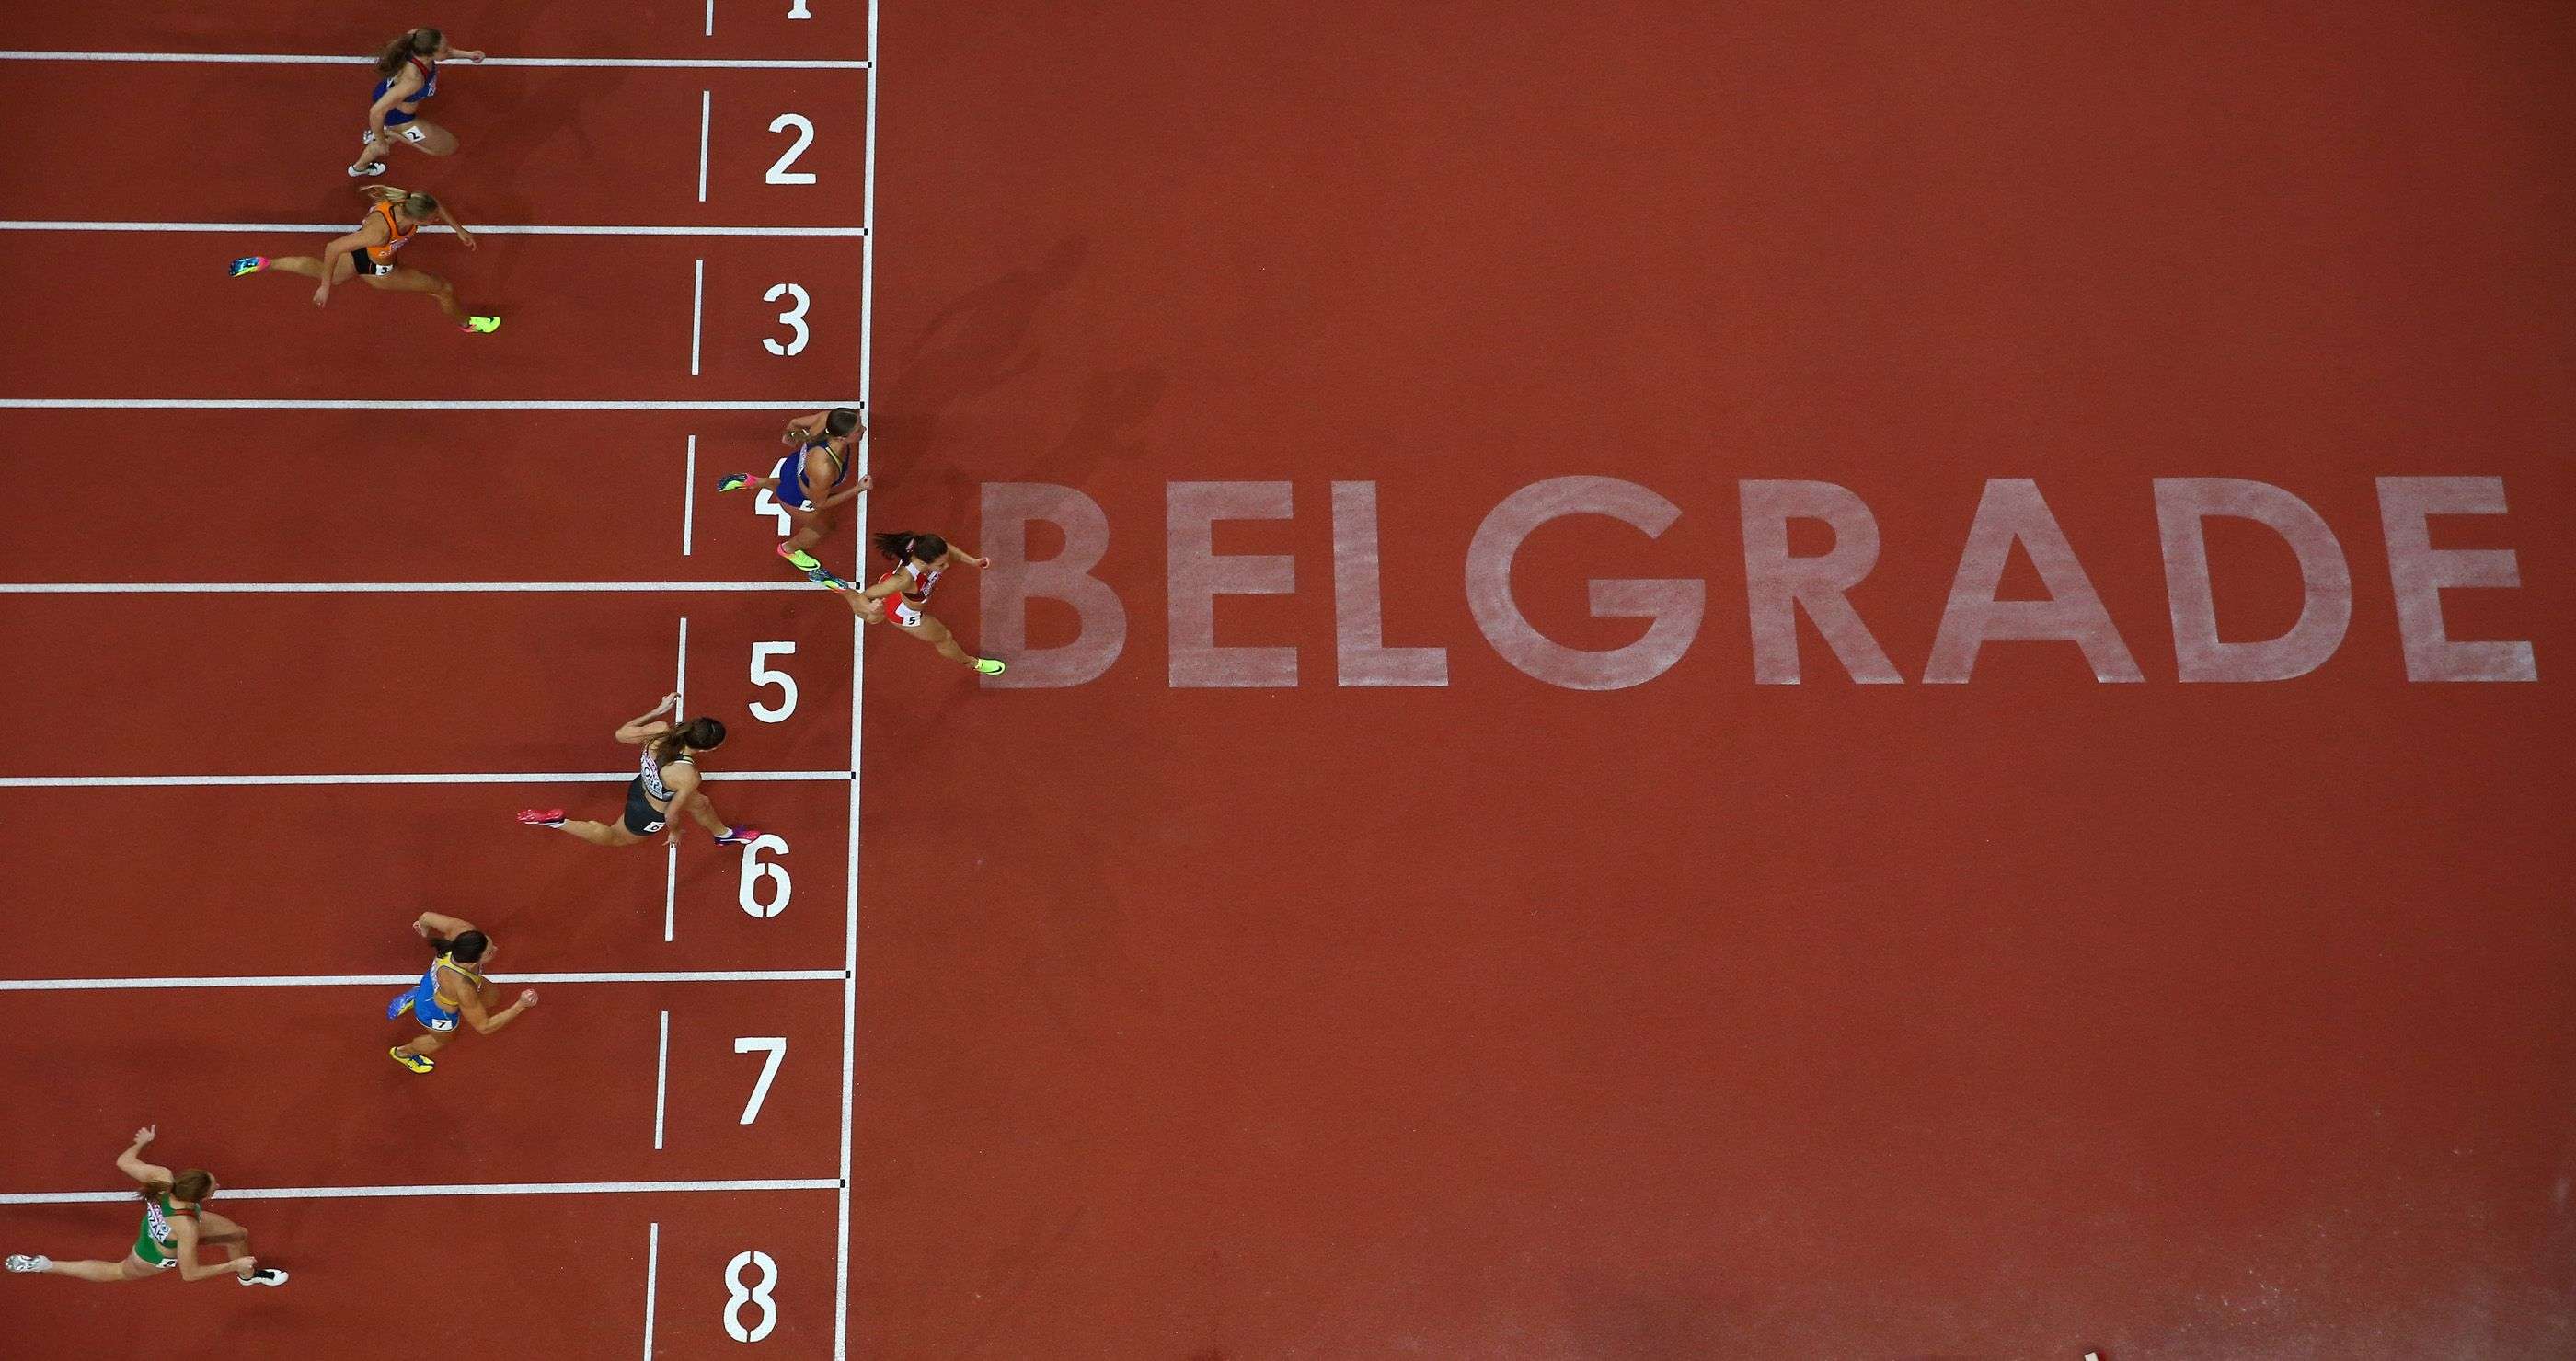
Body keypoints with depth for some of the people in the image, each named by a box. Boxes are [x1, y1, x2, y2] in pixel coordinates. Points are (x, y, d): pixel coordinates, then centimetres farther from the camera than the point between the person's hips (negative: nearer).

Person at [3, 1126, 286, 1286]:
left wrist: (142, 1142, 0)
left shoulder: (163, 1177, -37)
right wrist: (233, 1265, -28)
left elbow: (124, 1161, -19)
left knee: (240, 1234, 13)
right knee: (119, 1271, 30)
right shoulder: (186, 1227, -49)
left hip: (154, 1227, 5)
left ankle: (249, 1275, 48)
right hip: (159, 1256, -5)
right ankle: (46, 1266, 43)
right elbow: (189, 1274, -33)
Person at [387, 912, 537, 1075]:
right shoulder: (463, 988, -48)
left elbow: (426, 917, -17)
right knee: (441, 1040, 32)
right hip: (437, 1013, -5)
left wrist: (426, 933, 7)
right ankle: (402, 1053, 64)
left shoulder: (464, 930, -38)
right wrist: (521, 1005, -36)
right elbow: (484, 1027, -33)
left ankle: (415, 997, 43)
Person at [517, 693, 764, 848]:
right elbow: (671, 814, -25)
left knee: (701, 804, 30)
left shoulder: (660, 730, -30)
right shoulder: (688, 777, -42)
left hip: (642, 786, 6)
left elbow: (621, 733, -11)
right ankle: (556, 822, 32)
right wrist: (675, 832, -2)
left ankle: (724, 834, 60)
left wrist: (659, 710, -3)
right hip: (648, 816, -6)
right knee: (613, 837, 29)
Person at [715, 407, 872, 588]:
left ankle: (751, 481, 56)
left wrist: (790, 436, 14)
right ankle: (789, 549, 56)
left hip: (794, 465, 6)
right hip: (796, 499, -6)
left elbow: (795, 423, -10)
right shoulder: (823, 469, -48)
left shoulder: (828, 418, -33)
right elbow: (820, 503, -26)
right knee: (825, 526, 27)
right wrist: (857, 489, -25)